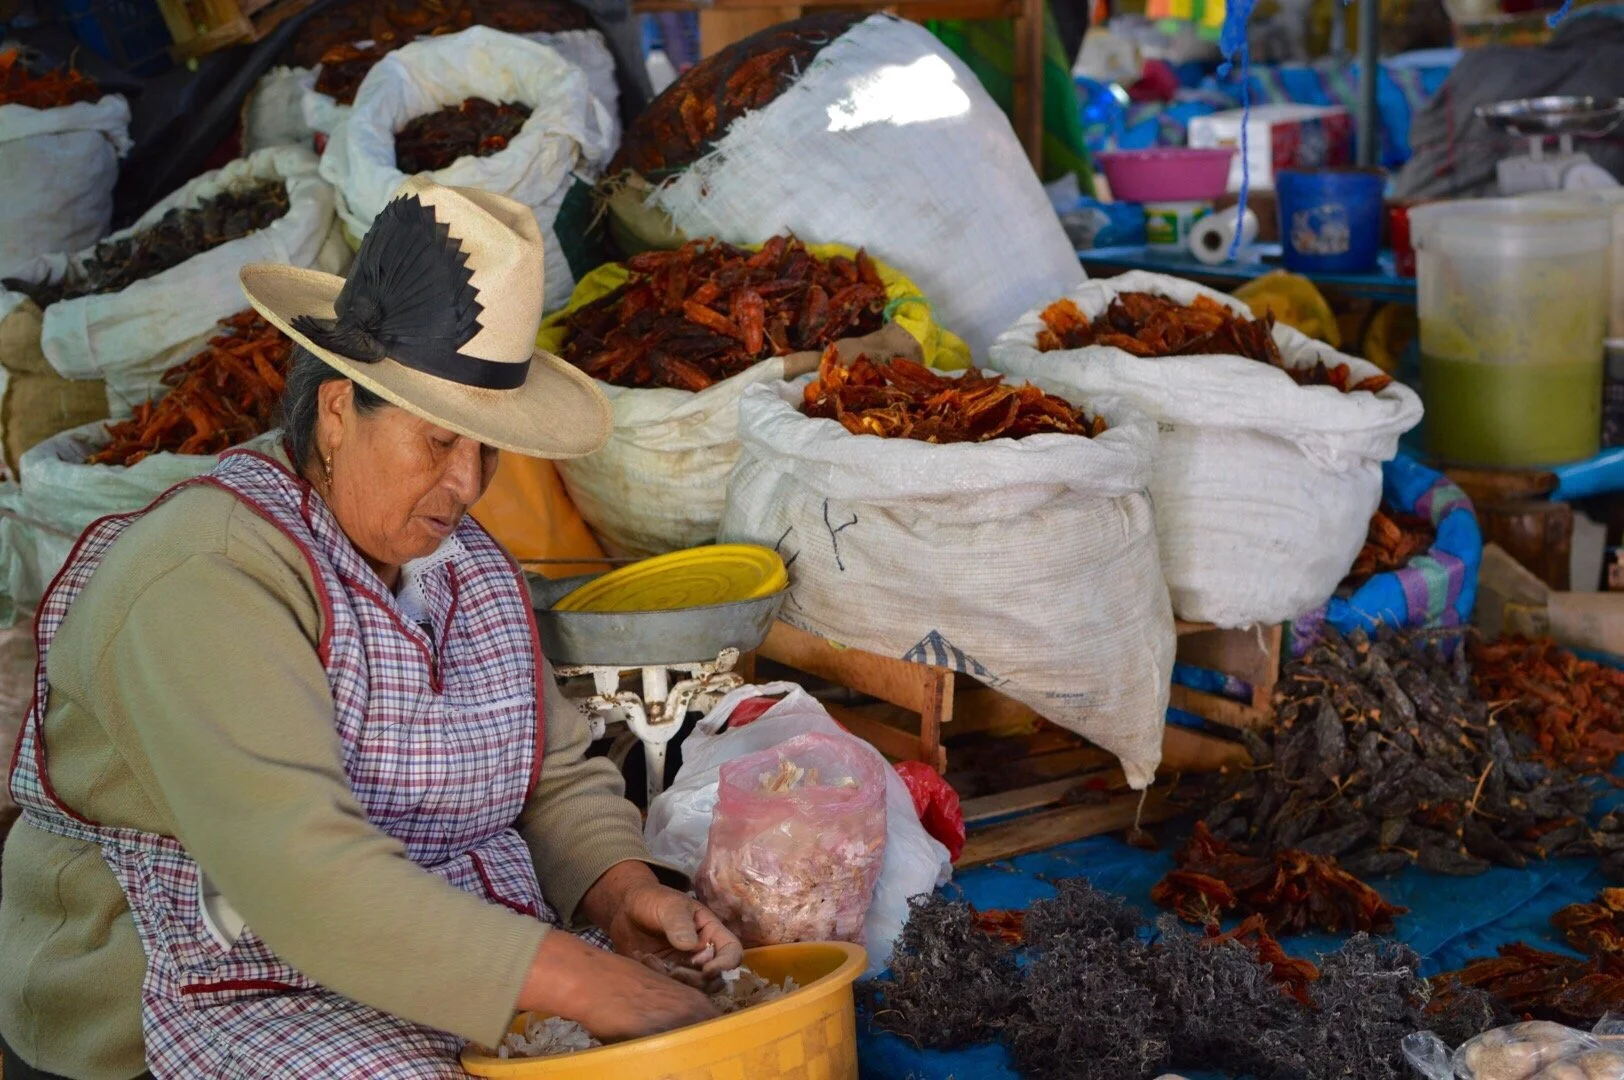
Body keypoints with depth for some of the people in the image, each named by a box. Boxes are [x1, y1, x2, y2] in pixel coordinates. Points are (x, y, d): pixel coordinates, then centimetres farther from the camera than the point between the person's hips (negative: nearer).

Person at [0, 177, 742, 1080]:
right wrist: (576, 980, -32)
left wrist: (625, 891, -11)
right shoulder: (208, 578, -19)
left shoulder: (467, 565, 9)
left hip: (462, 965, 7)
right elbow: (301, 873, -29)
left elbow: (559, 777, 11)